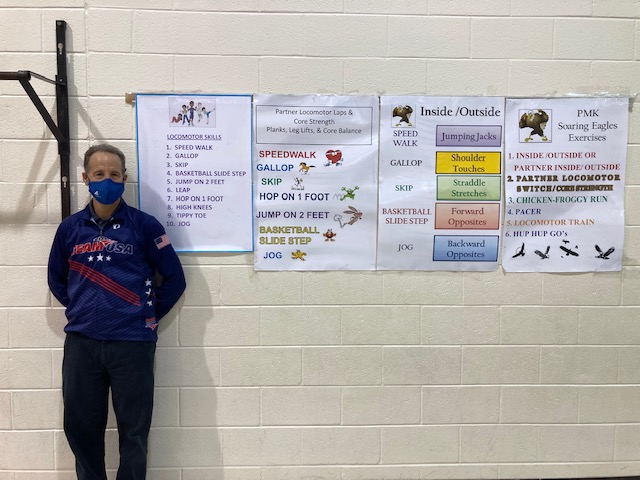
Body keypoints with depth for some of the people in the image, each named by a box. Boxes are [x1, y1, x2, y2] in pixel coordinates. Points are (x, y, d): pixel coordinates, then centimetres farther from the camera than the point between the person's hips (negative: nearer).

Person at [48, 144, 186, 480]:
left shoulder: (144, 225, -3)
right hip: (81, 343, 3)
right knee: (80, 427, 14)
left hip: (132, 343, -3)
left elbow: (174, 279, 0)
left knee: (134, 431, 8)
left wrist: (149, 316, 1)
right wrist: (81, 311, 10)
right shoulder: (70, 228, 6)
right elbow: (56, 279, 19)